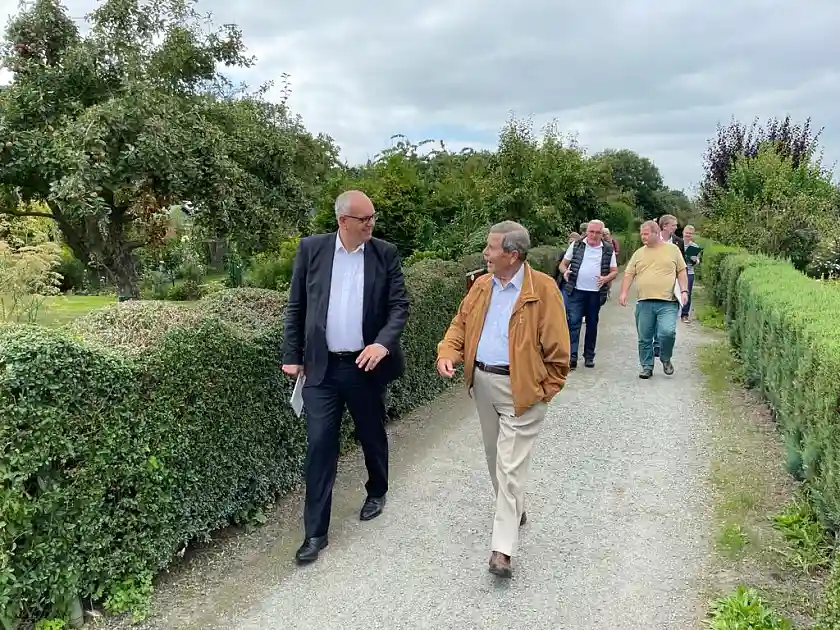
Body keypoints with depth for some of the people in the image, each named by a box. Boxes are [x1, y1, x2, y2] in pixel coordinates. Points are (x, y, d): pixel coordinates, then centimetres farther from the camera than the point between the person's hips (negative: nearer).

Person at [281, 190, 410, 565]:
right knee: (319, 446, 0)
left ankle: (377, 492, 45)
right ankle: (316, 533, 11)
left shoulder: (385, 254, -1)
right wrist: (292, 355, 3)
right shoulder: (311, 249, -2)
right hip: (322, 367, 0)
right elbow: (296, 306, 4)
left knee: (372, 437, 17)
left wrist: (383, 343, -20)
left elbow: (400, 305, -4)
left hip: (366, 364, 1)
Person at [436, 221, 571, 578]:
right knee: (495, 457, 20)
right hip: (483, 383, 7)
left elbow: (556, 348, -11)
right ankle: (513, 511, 42)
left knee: (511, 467, -5)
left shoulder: (543, 289, -14)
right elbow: (461, 324, 11)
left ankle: (502, 548, 3)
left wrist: (544, 392, -9)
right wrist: (448, 353, -8)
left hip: (521, 390, -6)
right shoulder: (482, 286, 6)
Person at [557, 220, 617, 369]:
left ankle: (589, 356, 22)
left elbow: (614, 271, 7)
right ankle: (572, 357, -6)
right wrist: (565, 271, -13)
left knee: (592, 324, 11)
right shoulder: (576, 245, 5)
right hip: (576, 291, -1)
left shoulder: (608, 250, 5)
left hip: (596, 293, 1)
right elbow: (563, 264, 9)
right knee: (573, 322, -6)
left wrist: (606, 278, -14)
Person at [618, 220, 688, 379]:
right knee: (644, 338, 5)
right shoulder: (639, 253, 12)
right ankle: (647, 367, 19)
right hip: (644, 303, 3)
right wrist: (623, 292, -3)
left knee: (667, 332, -18)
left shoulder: (672, 249, 8)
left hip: (668, 302, -2)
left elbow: (681, 272, 9)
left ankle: (666, 359, 9)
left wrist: (684, 290, -2)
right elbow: (629, 274, 9)